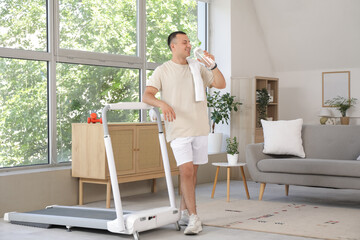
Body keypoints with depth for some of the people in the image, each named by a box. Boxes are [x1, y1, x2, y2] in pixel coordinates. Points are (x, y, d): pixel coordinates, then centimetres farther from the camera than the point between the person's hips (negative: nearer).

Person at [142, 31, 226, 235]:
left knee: (192, 172, 10)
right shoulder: (162, 71, 2)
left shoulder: (198, 68, 13)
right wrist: (163, 104, -26)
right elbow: (147, 95, -7)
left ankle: (185, 212, 24)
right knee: (186, 171, -14)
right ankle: (194, 219, -11)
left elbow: (221, 84, 9)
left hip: (200, 128, 5)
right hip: (179, 130, -4)